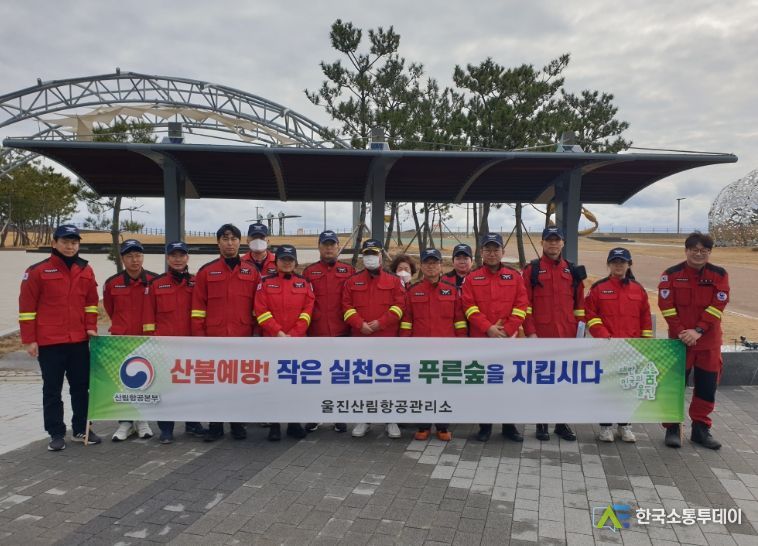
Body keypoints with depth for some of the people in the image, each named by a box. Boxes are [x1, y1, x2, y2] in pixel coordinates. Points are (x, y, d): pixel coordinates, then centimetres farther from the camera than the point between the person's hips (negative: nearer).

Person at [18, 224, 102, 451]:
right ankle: (56, 434, 16)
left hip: (79, 341, 4)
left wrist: (91, 327, 2)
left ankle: (81, 429, 24)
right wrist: (29, 340, -8)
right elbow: (27, 308, -6)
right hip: (49, 342, -4)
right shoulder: (38, 271, -7)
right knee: (52, 390, 6)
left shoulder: (86, 270, 6)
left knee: (81, 386, 11)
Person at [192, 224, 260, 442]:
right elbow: (198, 306, 2)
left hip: (243, 337, 1)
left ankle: (238, 424, 21)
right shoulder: (206, 271, 3)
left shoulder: (251, 271, 6)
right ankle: (215, 426, 18)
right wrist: (199, 334, -3)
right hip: (214, 337, 0)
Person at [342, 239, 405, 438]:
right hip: (360, 338, 1)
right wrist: (360, 324, -13)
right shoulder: (352, 282, 8)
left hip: (387, 339, -1)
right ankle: (364, 420, 19)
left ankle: (391, 421, 15)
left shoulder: (394, 281, 4)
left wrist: (380, 322, -14)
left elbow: (399, 306, -5)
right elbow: (347, 306, 1)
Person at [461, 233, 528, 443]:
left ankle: (509, 425, 20)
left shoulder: (515, 276, 6)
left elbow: (521, 305, -1)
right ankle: (485, 426, 18)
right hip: (480, 340, 0)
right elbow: (469, 307, -5)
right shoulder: (471, 278, 3)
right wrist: (488, 328, -15)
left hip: (509, 340, 1)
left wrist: (506, 330, -11)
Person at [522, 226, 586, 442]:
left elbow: (579, 304, 11)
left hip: (567, 336, 3)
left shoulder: (573, 271, 10)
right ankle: (541, 423, 18)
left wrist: (580, 331, 6)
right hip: (540, 336, -3)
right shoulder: (531, 270, -1)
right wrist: (530, 332, -12)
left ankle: (562, 423, 23)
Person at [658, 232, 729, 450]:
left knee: (707, 387, 8)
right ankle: (673, 428, 15)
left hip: (709, 342, 2)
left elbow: (717, 306, -7)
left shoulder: (719, 275, 0)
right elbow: (667, 306, -8)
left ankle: (700, 429, 23)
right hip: (680, 340, -2)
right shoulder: (671, 274, -3)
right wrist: (680, 332, -16)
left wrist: (698, 330, -16)